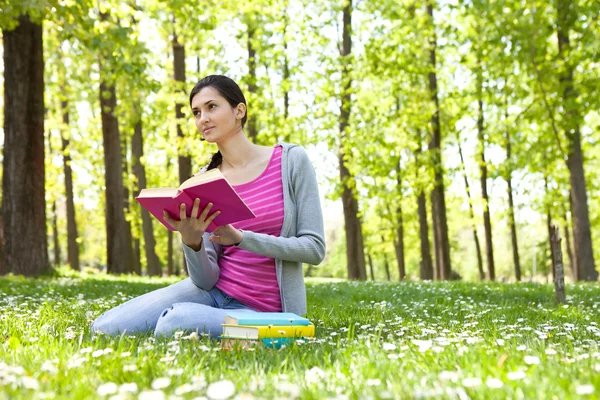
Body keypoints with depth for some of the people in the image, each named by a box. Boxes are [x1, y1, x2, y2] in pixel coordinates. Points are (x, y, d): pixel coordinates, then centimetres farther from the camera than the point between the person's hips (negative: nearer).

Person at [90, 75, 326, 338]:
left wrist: (241, 237, -20)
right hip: (213, 291, 4)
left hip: (261, 309, -3)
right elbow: (206, 279, -3)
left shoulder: (291, 160, -5)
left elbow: (315, 248, -9)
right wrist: (192, 242, -25)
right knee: (104, 328, -10)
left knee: (174, 323, -31)